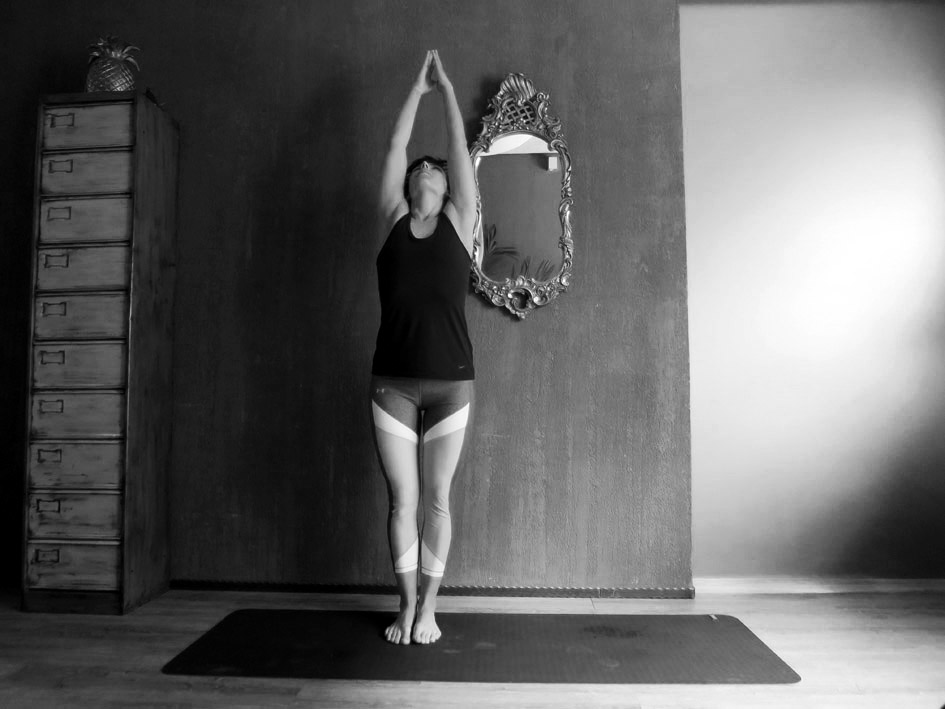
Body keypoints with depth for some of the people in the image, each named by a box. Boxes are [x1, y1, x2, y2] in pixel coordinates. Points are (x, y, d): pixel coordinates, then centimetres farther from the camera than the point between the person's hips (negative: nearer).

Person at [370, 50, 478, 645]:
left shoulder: (459, 222, 9)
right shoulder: (393, 220, 10)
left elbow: (461, 147, 10)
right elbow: (396, 146, 12)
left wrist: (448, 88, 19)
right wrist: (417, 89, 22)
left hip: (451, 383, -1)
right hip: (393, 384, 1)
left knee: (436, 500, 7)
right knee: (402, 501, 7)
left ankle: (428, 605, 22)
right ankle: (407, 604, 23)